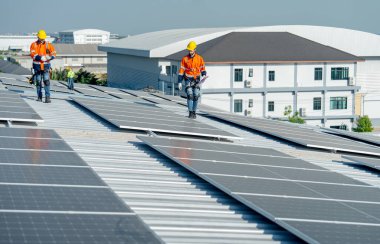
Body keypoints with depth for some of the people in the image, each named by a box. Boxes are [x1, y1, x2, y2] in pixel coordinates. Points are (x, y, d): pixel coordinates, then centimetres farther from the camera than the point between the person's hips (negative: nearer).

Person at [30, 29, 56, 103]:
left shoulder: (48, 45, 3)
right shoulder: (33, 45, 1)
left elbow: (54, 54, -3)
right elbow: (33, 54, -14)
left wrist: (48, 57, -24)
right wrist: (41, 57, -29)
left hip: (45, 65, -1)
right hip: (37, 66, 1)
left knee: (46, 81, -12)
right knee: (38, 82, 7)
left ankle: (47, 97, -16)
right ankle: (39, 97, 17)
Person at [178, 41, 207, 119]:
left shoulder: (199, 58, 0)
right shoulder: (185, 59, -2)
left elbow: (202, 68, 9)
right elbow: (181, 71, 0)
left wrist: (204, 75, -12)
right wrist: (180, 82, -3)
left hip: (196, 79, 1)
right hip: (188, 79, -1)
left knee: (196, 96, -5)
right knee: (190, 95, -16)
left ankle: (194, 112, 9)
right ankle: (190, 112, -11)